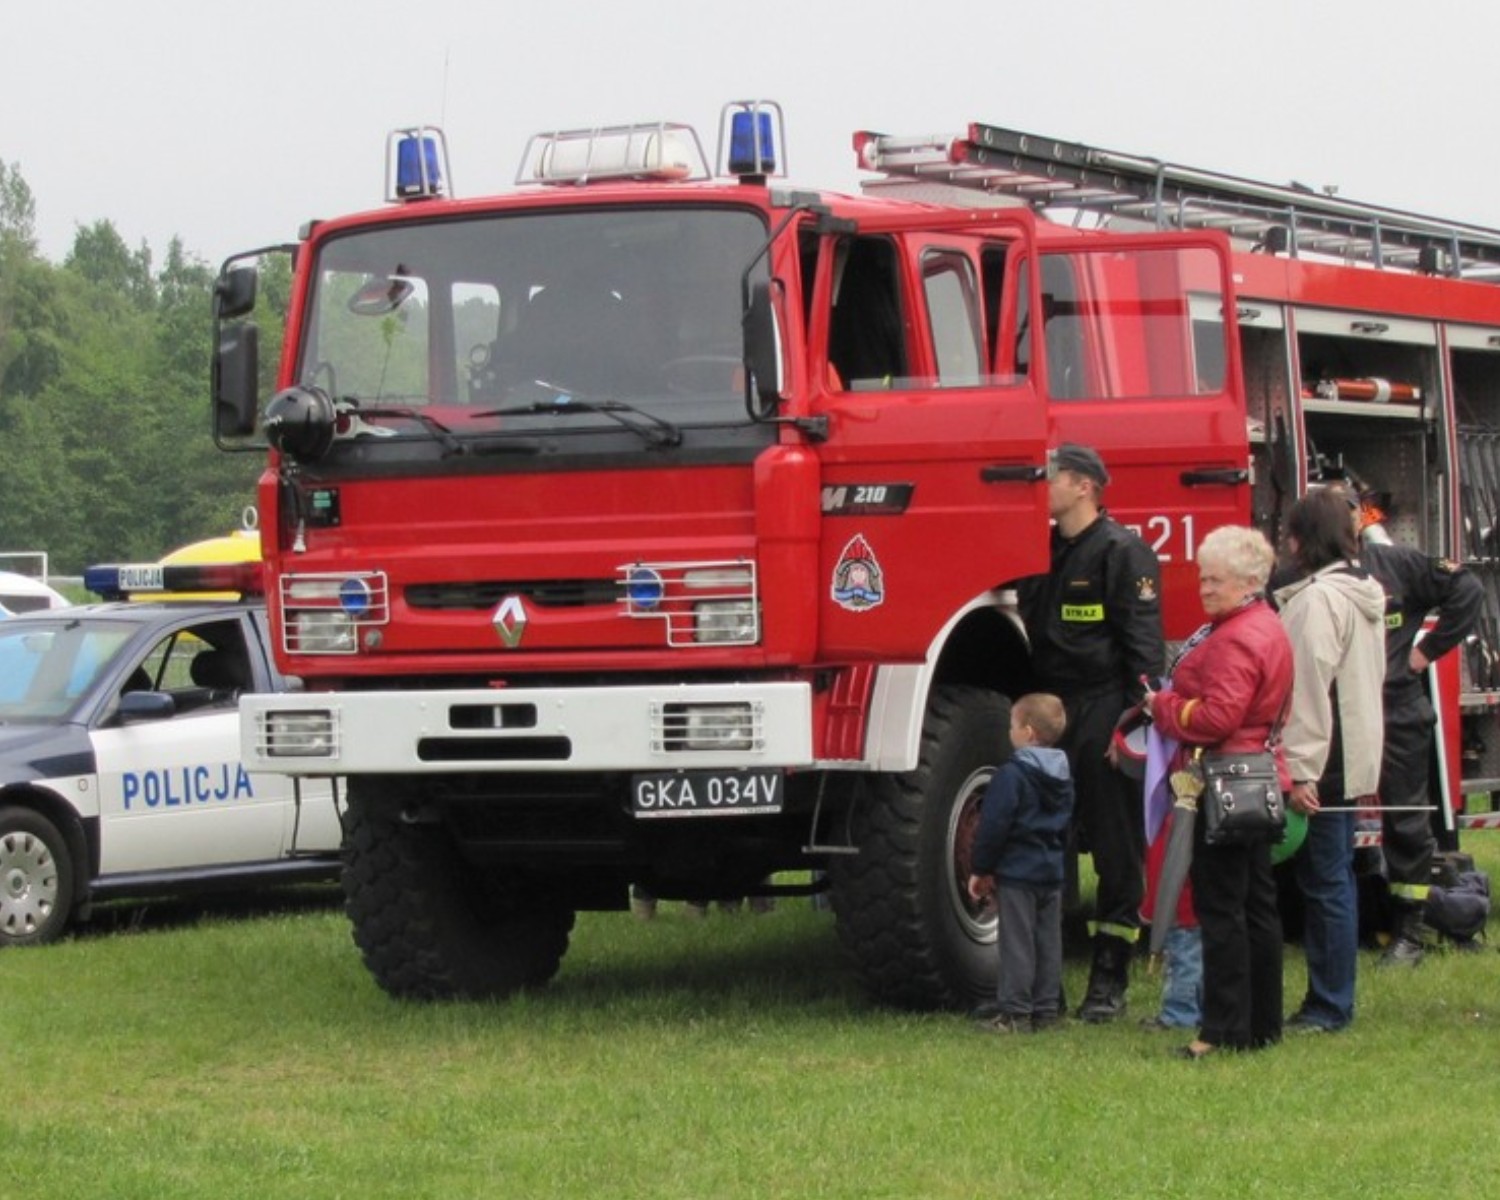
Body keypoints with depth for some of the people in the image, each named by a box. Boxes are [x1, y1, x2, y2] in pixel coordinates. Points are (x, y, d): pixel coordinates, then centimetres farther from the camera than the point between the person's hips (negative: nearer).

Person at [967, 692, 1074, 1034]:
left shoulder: (1011, 775, -15)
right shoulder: (1063, 776, 9)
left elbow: (994, 826, -16)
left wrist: (981, 870, -8)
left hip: (1016, 872, -7)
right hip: (1052, 871, 7)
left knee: (1017, 943, -4)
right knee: (1048, 942, 11)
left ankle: (1015, 1012, -4)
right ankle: (1046, 1009, 14)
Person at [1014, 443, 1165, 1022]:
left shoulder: (1123, 552, -7)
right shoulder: (1044, 552, 16)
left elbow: (1144, 647, -11)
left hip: (1103, 713, -7)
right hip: (1050, 714, 7)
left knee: (1116, 849, 0)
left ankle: (1108, 982, 4)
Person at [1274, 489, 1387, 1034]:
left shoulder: (1317, 598, -17)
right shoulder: (1366, 591, 13)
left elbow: (1309, 688, -21)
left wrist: (1301, 771, -22)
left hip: (1324, 762, -10)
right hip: (1358, 759, 10)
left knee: (1324, 882, -5)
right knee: (1336, 877, 14)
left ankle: (1329, 1005, -2)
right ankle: (1332, 999, 20)